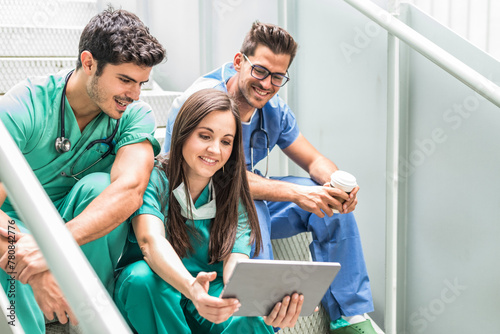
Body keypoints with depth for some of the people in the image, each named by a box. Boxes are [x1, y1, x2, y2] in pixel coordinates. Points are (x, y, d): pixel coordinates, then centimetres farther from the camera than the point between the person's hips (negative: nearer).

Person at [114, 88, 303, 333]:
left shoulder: (234, 196, -1)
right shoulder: (153, 178, -11)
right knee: (142, 276, -35)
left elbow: (236, 263, -14)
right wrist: (190, 288, -51)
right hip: (150, 295, 0)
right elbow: (150, 240, -29)